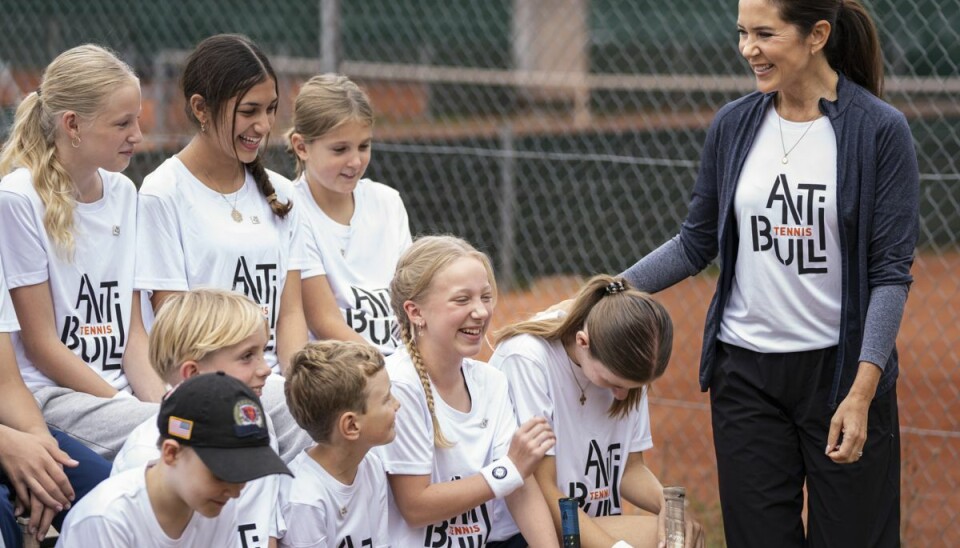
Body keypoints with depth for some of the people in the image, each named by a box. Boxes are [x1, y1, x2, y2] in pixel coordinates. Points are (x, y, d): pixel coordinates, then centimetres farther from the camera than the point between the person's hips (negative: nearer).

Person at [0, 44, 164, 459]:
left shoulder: (123, 193, 12)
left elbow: (132, 331, 12)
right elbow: (41, 345, -9)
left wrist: (159, 403, -7)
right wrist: (141, 412, -13)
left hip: (121, 389, 7)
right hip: (45, 394, -7)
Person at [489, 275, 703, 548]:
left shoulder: (623, 367, -1)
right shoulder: (525, 359, -18)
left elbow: (631, 467, 8)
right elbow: (542, 490, -18)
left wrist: (671, 506, -13)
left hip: (599, 526, 6)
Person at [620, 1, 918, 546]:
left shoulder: (880, 130, -9)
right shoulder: (733, 126, 3)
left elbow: (892, 270, -11)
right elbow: (696, 244, 12)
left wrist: (862, 392, -19)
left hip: (842, 369, -3)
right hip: (746, 373, 4)